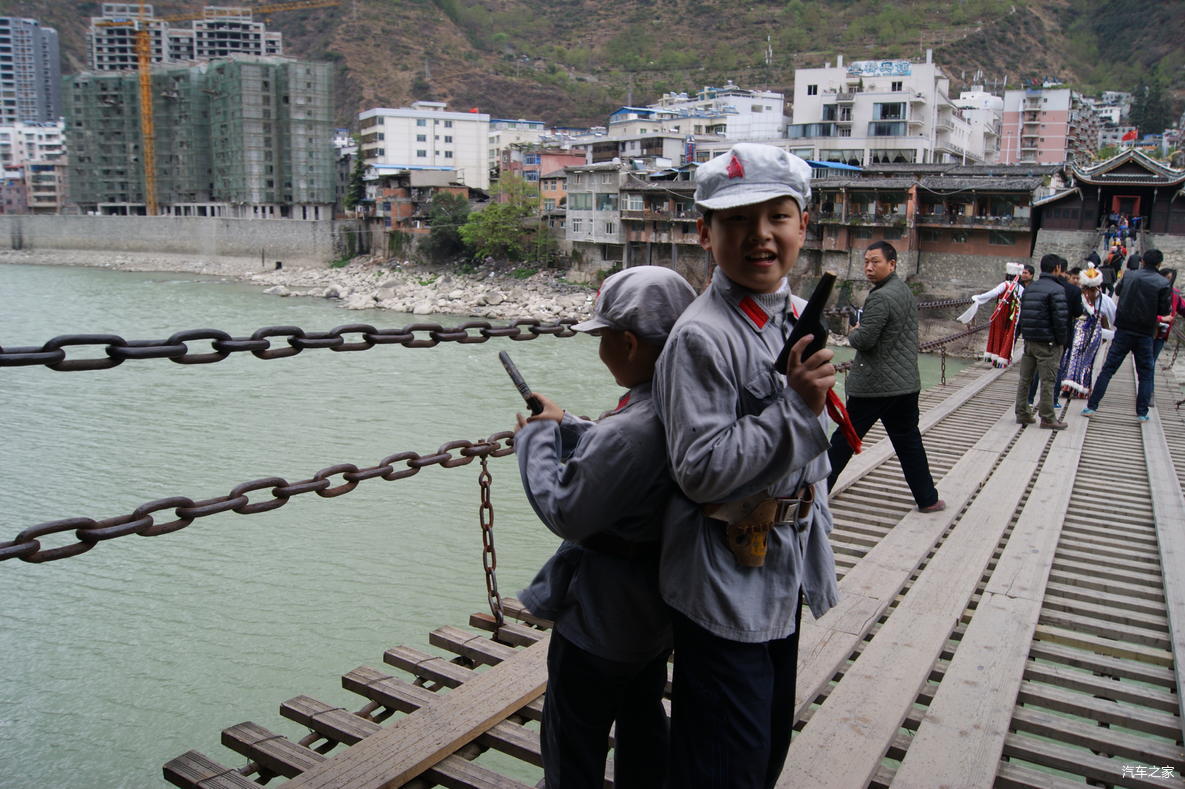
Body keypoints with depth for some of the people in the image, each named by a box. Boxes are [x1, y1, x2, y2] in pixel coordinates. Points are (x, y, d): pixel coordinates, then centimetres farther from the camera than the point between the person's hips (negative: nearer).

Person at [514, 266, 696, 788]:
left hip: (600, 623, -9)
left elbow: (564, 513, -23)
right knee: (643, 726, 26)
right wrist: (560, 424, 2)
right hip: (658, 610, 9)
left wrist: (537, 436, -11)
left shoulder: (629, 430, -34)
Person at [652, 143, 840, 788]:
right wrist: (797, 406, -26)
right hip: (723, 583, -8)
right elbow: (700, 471, -26)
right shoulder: (702, 336, -23)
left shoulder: (794, 314, 5)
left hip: (781, 571, 9)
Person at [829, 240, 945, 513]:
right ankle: (927, 498, 19)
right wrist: (861, 332, 11)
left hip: (873, 386, -8)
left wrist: (852, 333, 1)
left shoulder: (880, 298, -17)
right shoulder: (906, 291, 12)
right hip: (907, 383, 8)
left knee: (844, 439, 2)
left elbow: (865, 340, -20)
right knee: (908, 440, 14)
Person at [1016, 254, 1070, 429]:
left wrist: (1025, 335, 16)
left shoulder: (1029, 288, 11)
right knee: (1048, 381, -1)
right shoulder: (1056, 289, -12)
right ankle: (1048, 418, 4)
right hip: (1048, 343, -7)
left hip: (1029, 341, 7)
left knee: (1025, 379, 12)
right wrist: (1062, 341, -7)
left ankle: (1022, 414, 17)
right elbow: (1060, 318, -16)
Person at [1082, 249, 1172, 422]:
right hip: (1145, 334, -1)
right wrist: (1169, 299, 12)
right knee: (1146, 373, 10)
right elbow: (1163, 310, -5)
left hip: (1124, 330, 1)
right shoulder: (1162, 283, -7)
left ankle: (1091, 406, -2)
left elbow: (1117, 290, 19)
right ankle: (1142, 412, 8)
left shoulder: (1129, 276, 0)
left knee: (1108, 369, 3)